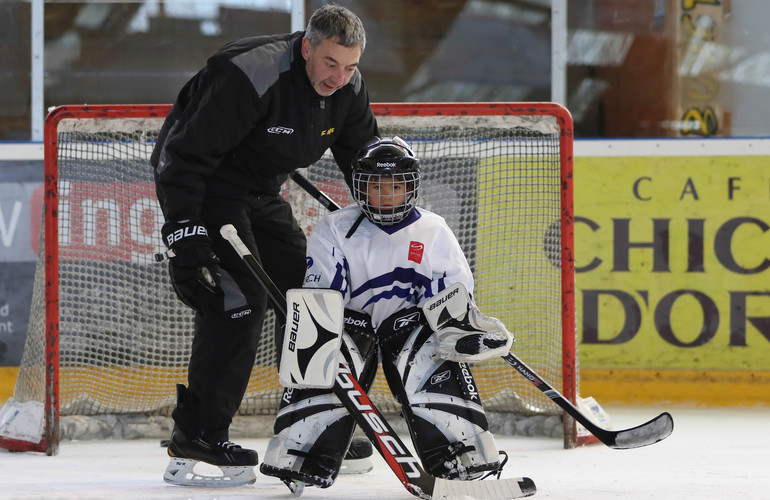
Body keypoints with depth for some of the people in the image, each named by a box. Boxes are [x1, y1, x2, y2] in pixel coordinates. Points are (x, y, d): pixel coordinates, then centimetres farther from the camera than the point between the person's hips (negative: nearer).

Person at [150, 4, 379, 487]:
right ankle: (196, 438, -18)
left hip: (261, 193, 8)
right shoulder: (249, 76, -31)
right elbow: (185, 156, -30)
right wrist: (184, 231, -34)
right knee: (238, 300, -20)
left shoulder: (347, 88, -6)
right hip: (202, 188, -8)